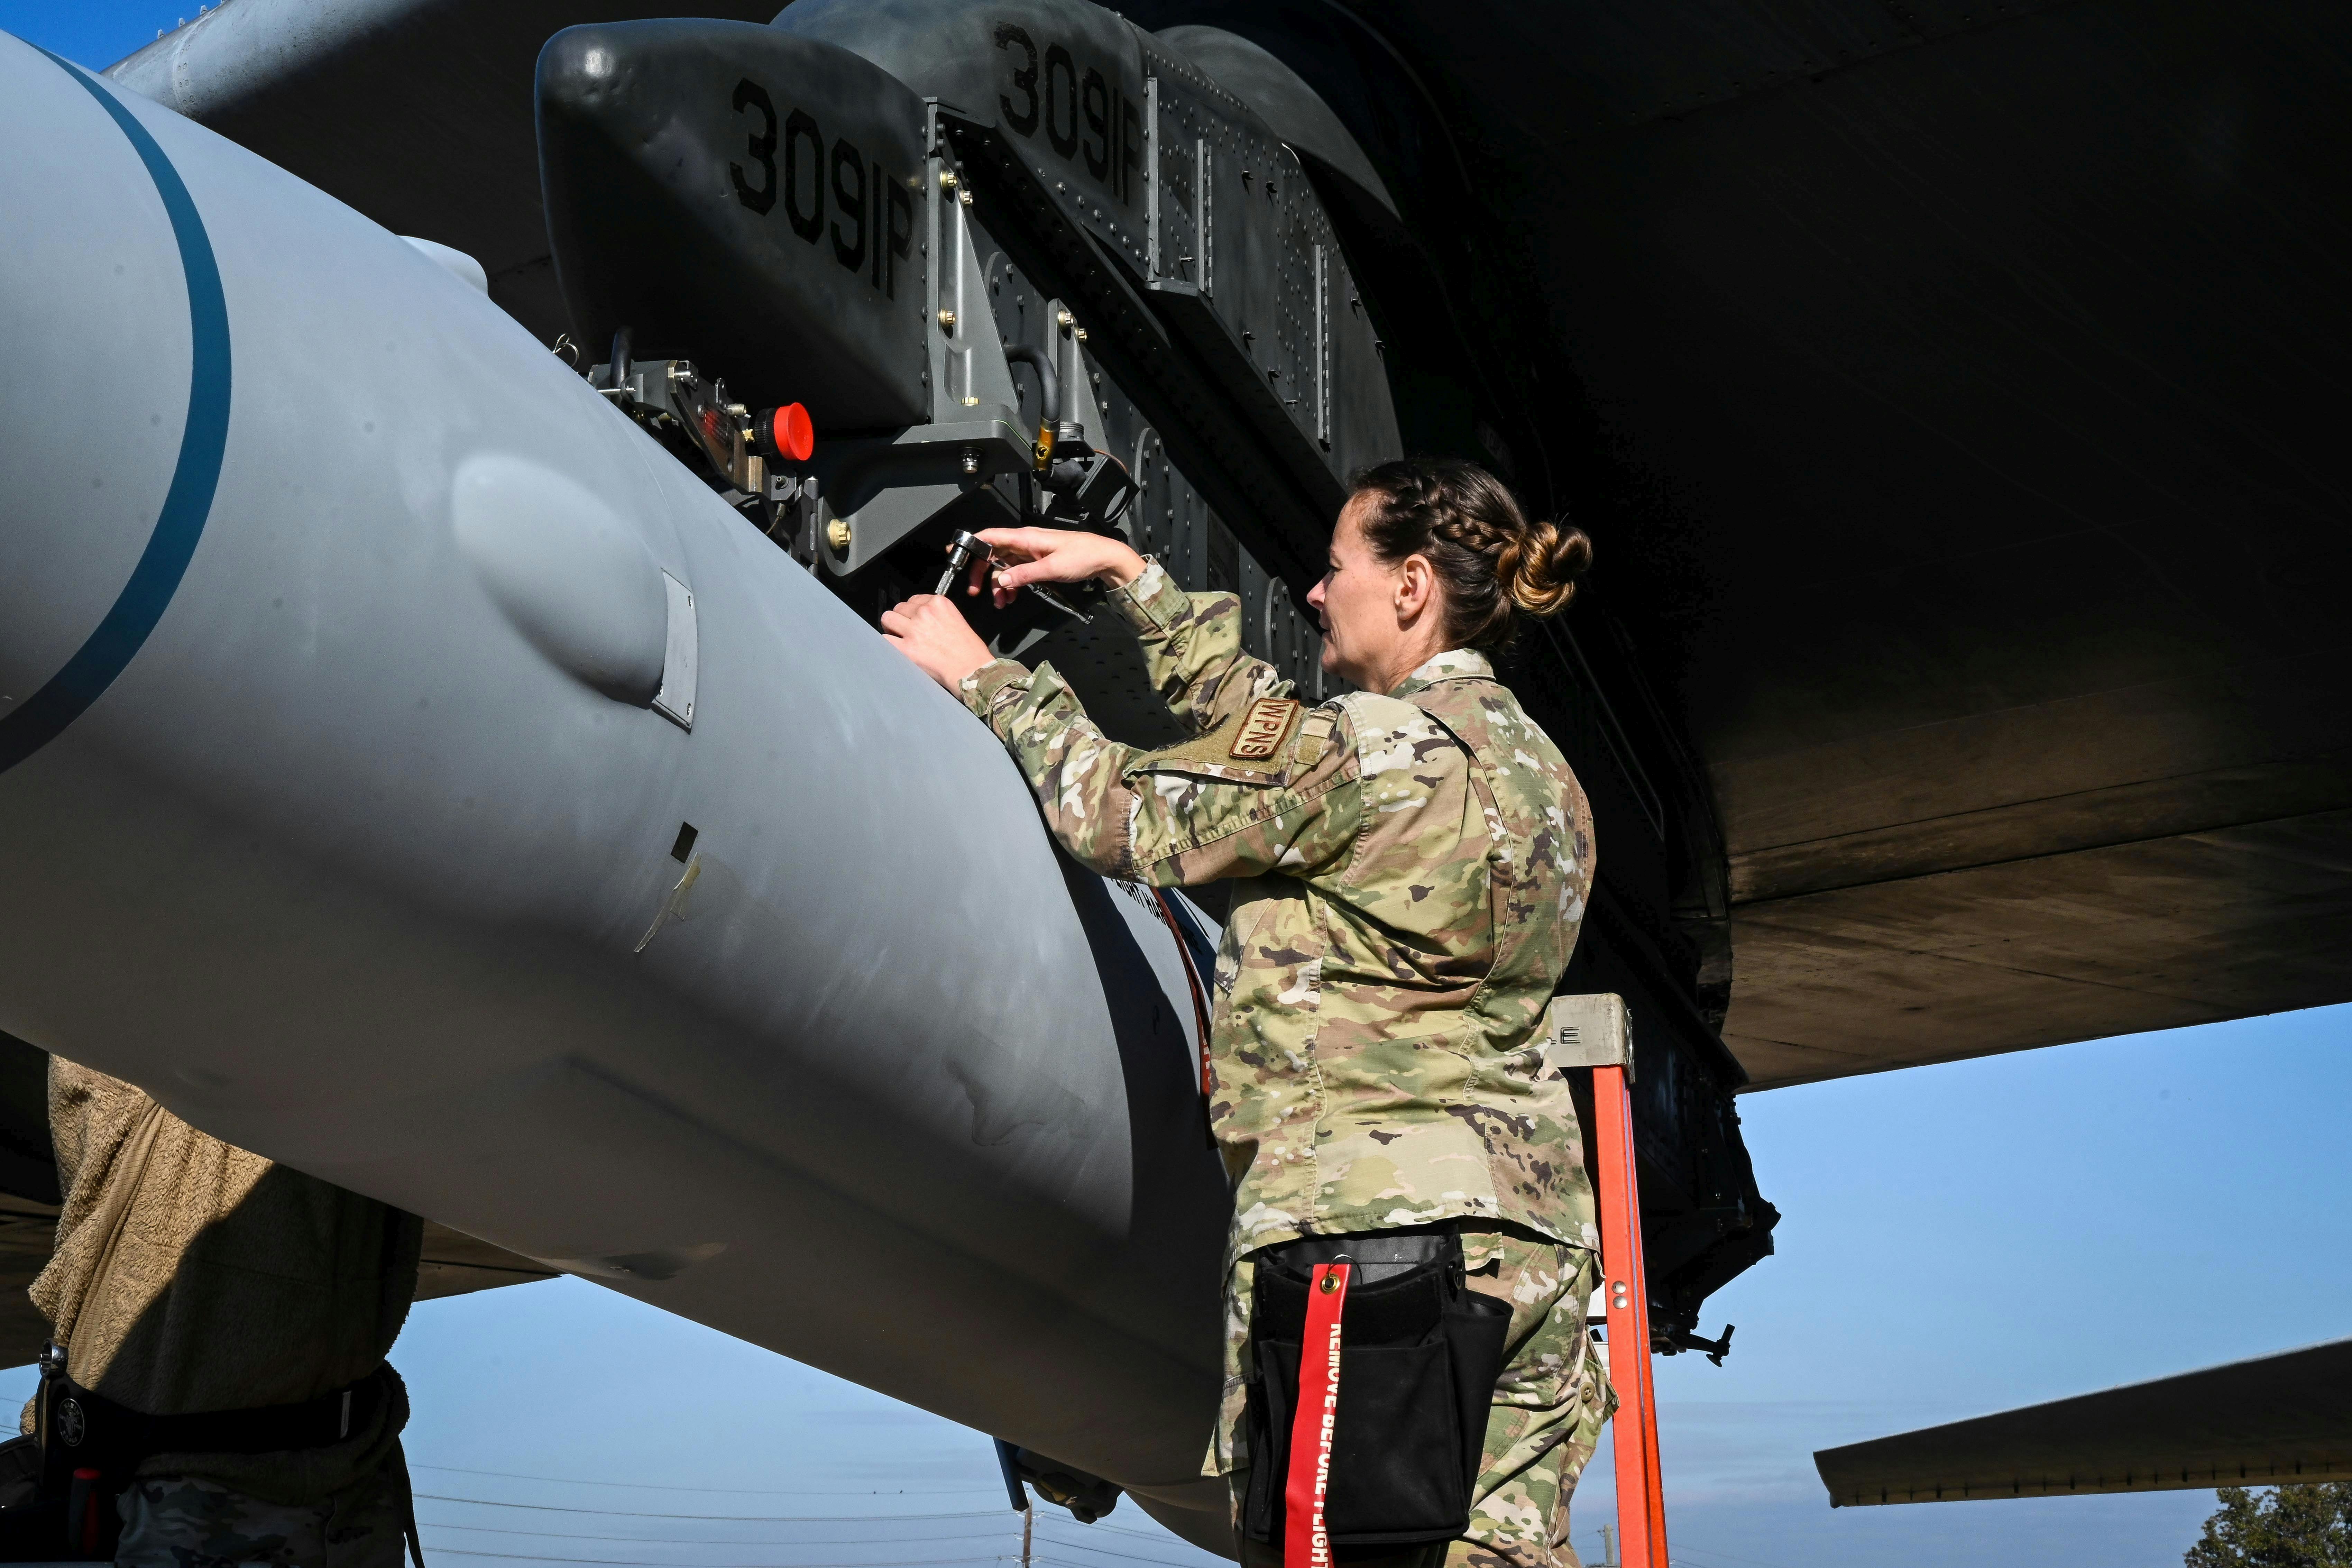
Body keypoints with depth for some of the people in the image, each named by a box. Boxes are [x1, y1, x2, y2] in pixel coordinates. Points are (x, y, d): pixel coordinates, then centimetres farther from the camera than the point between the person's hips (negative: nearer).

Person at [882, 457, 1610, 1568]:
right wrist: (1127, 578, 27)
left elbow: (1131, 818, -2)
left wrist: (979, 678, 11)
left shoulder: (1376, 749, -11)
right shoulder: (1537, 767, 17)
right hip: (1527, 1222, 9)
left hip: (1359, 1215, -9)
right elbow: (1266, 733, 25)